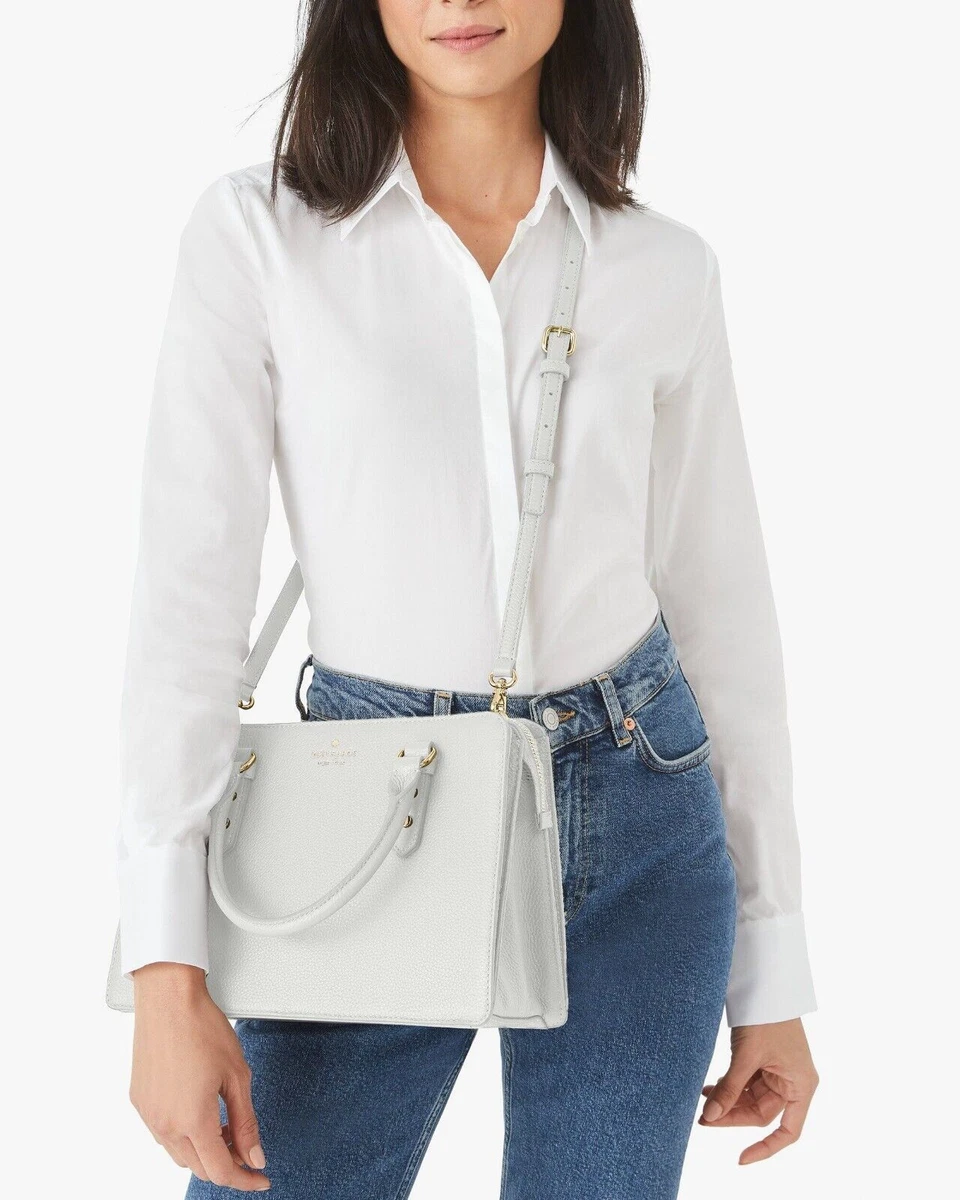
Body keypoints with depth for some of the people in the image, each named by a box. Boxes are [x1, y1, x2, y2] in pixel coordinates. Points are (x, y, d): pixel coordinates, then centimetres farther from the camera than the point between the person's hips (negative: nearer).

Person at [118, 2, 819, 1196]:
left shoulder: (663, 269, 1)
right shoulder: (254, 235, -6)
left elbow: (722, 608, 6)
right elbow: (187, 595, -11)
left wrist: (774, 971, 7)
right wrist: (167, 973, -18)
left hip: (641, 828, 2)